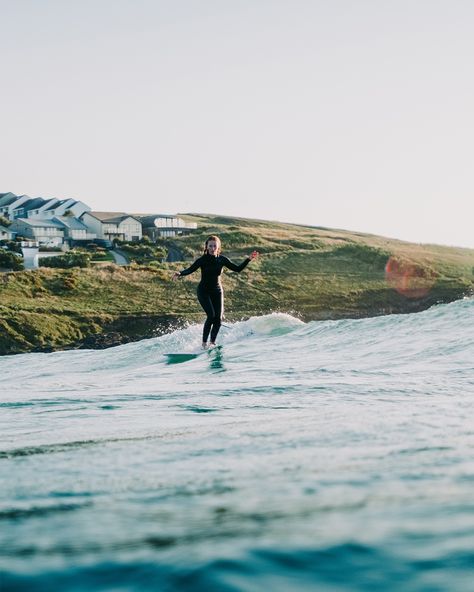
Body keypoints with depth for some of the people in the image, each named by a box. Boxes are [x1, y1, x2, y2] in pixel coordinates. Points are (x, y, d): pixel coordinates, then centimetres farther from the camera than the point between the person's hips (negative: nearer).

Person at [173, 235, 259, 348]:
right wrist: (180, 274, -40)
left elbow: (238, 269, 2)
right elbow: (190, 270, -22)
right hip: (204, 291, -4)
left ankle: (212, 342, 10)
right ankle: (204, 342, -11)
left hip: (217, 291, 4)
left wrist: (248, 259, -7)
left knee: (218, 318, -6)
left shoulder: (222, 259, -3)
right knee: (211, 315, -20)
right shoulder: (203, 259, -12)